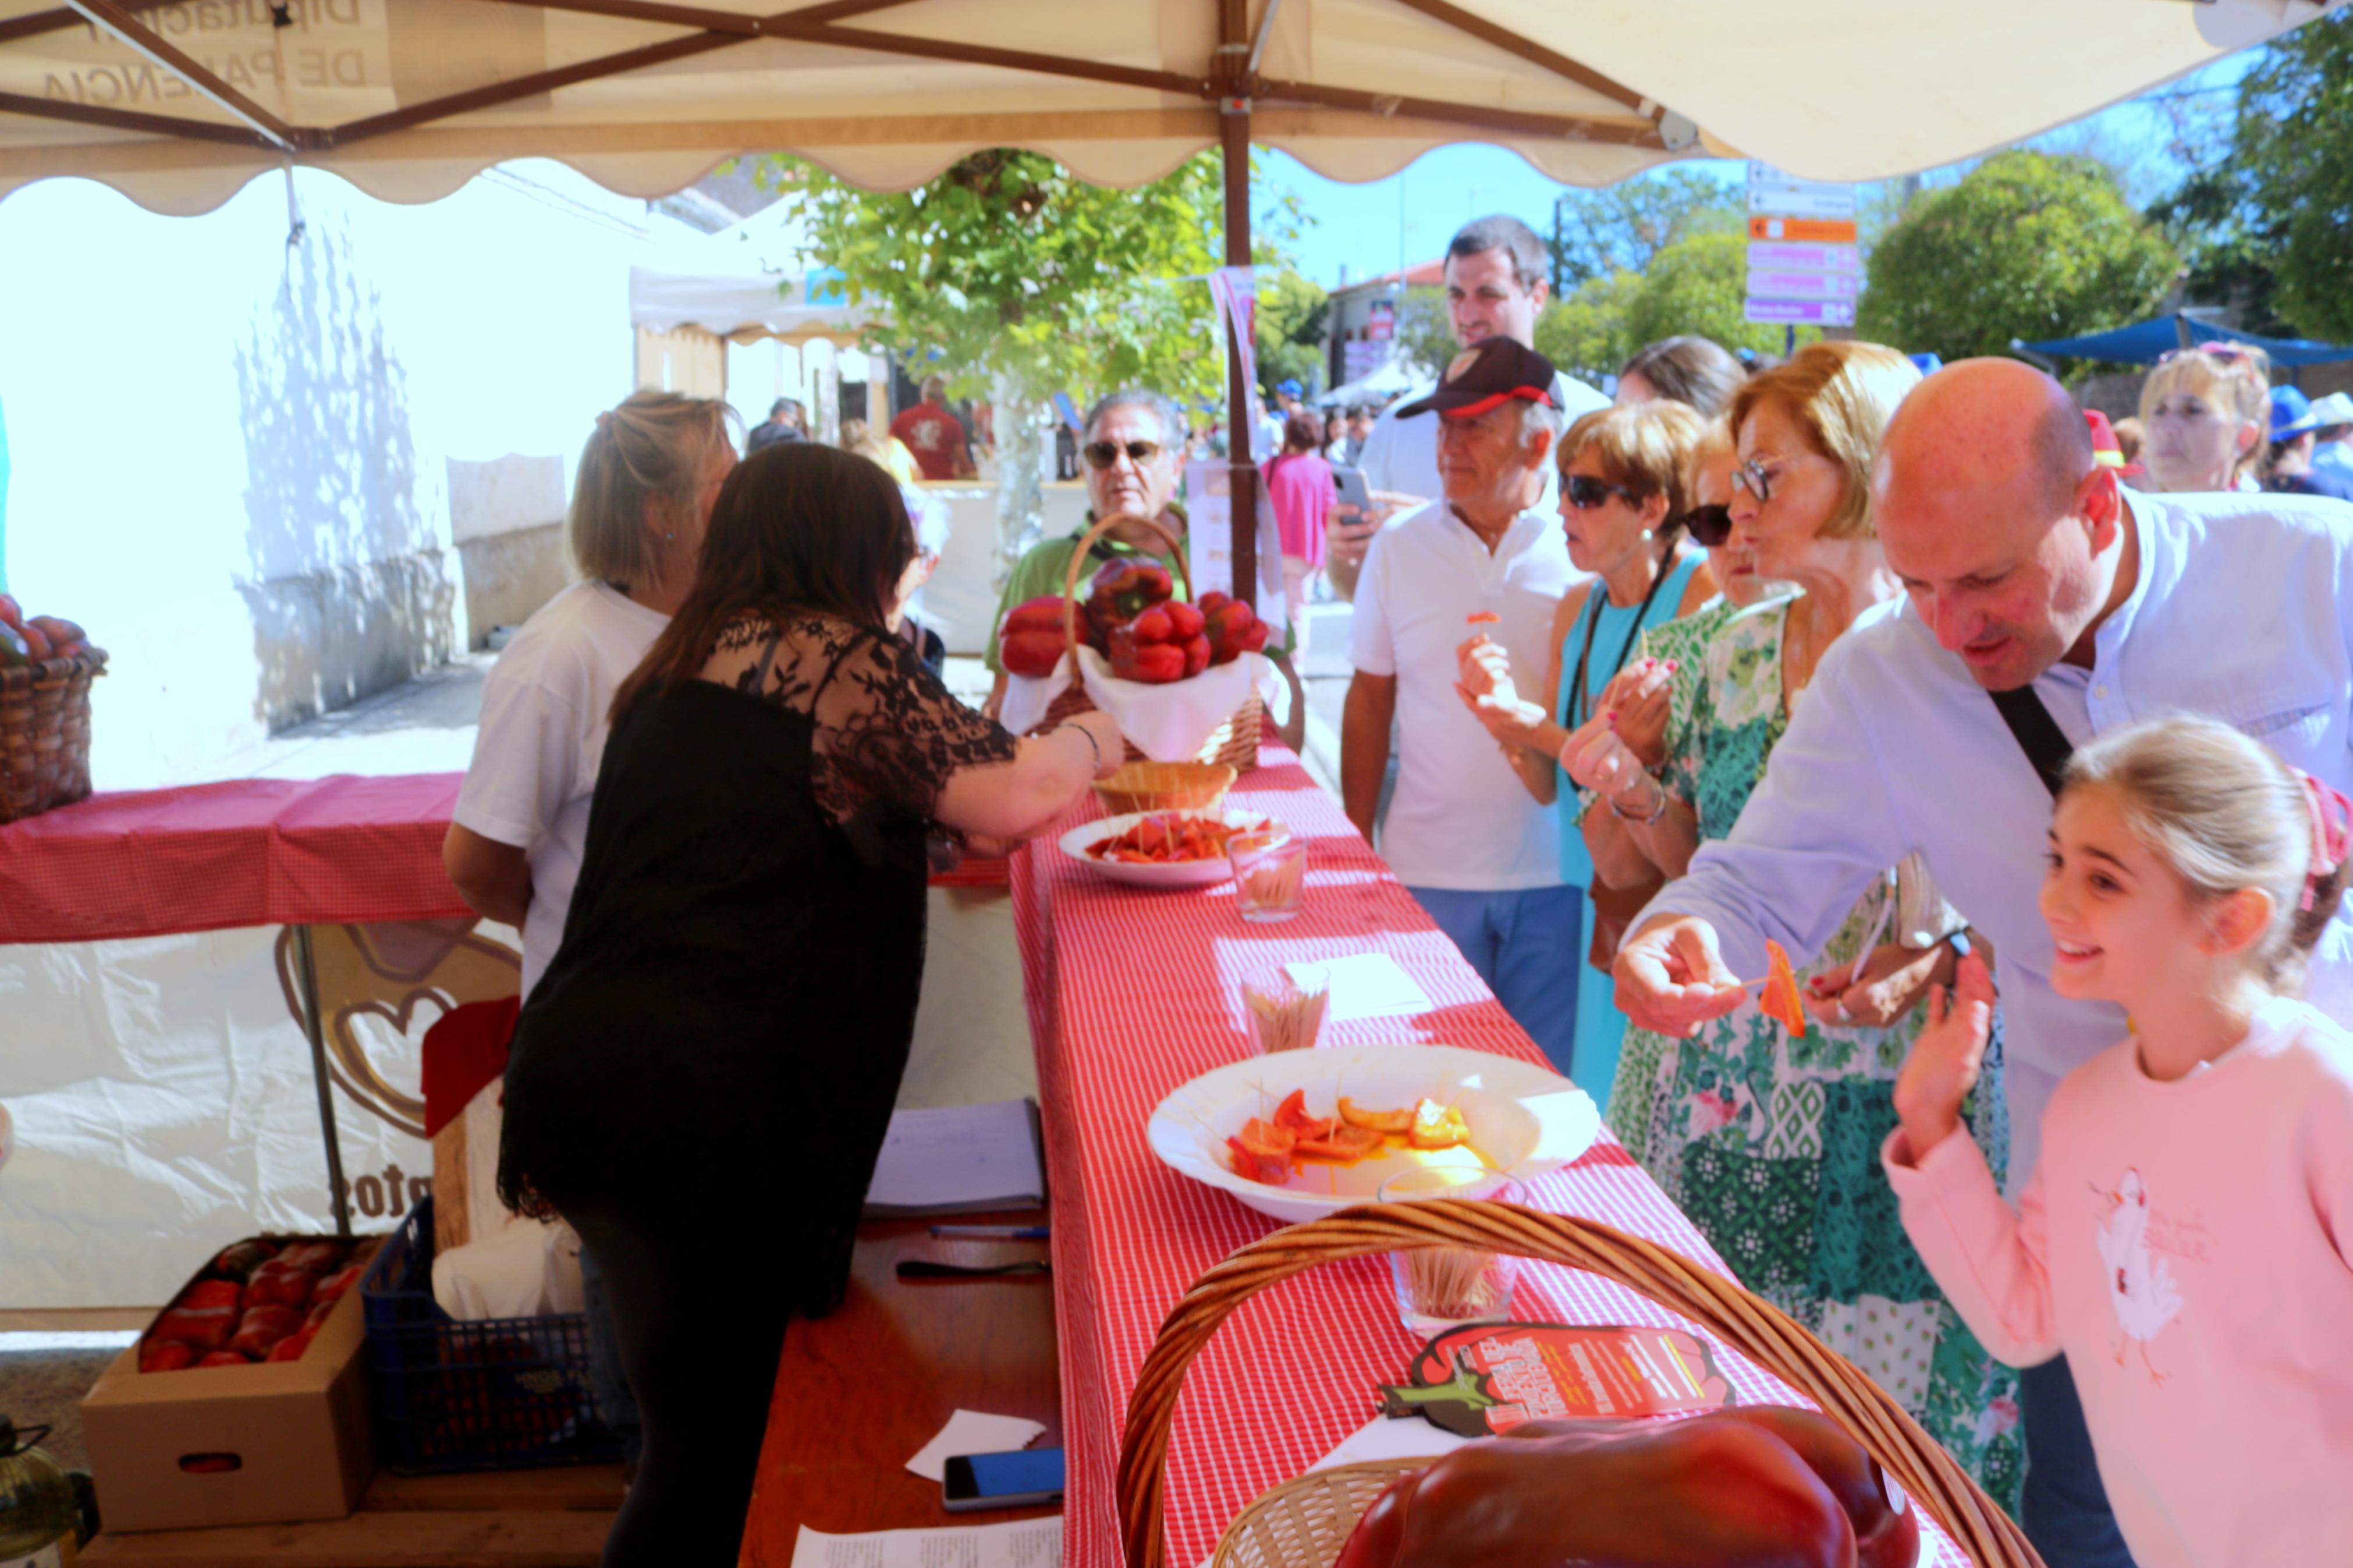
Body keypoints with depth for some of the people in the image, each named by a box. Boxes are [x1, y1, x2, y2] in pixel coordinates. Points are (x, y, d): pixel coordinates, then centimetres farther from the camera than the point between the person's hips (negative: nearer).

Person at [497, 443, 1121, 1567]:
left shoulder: (681, 664, 20)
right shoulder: (835, 653, -5)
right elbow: (1009, 801, -10)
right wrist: (1089, 739, 13)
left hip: (579, 1064, 9)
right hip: (691, 1099, -8)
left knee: (704, 1420, 20)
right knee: (716, 1442, 6)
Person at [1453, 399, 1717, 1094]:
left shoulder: (1705, 592, -14)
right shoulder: (1578, 607, 7)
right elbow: (1549, 787, 8)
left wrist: (1547, 734, -18)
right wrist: (1504, 709, -11)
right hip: (1588, 903, 7)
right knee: (1587, 1106, 15)